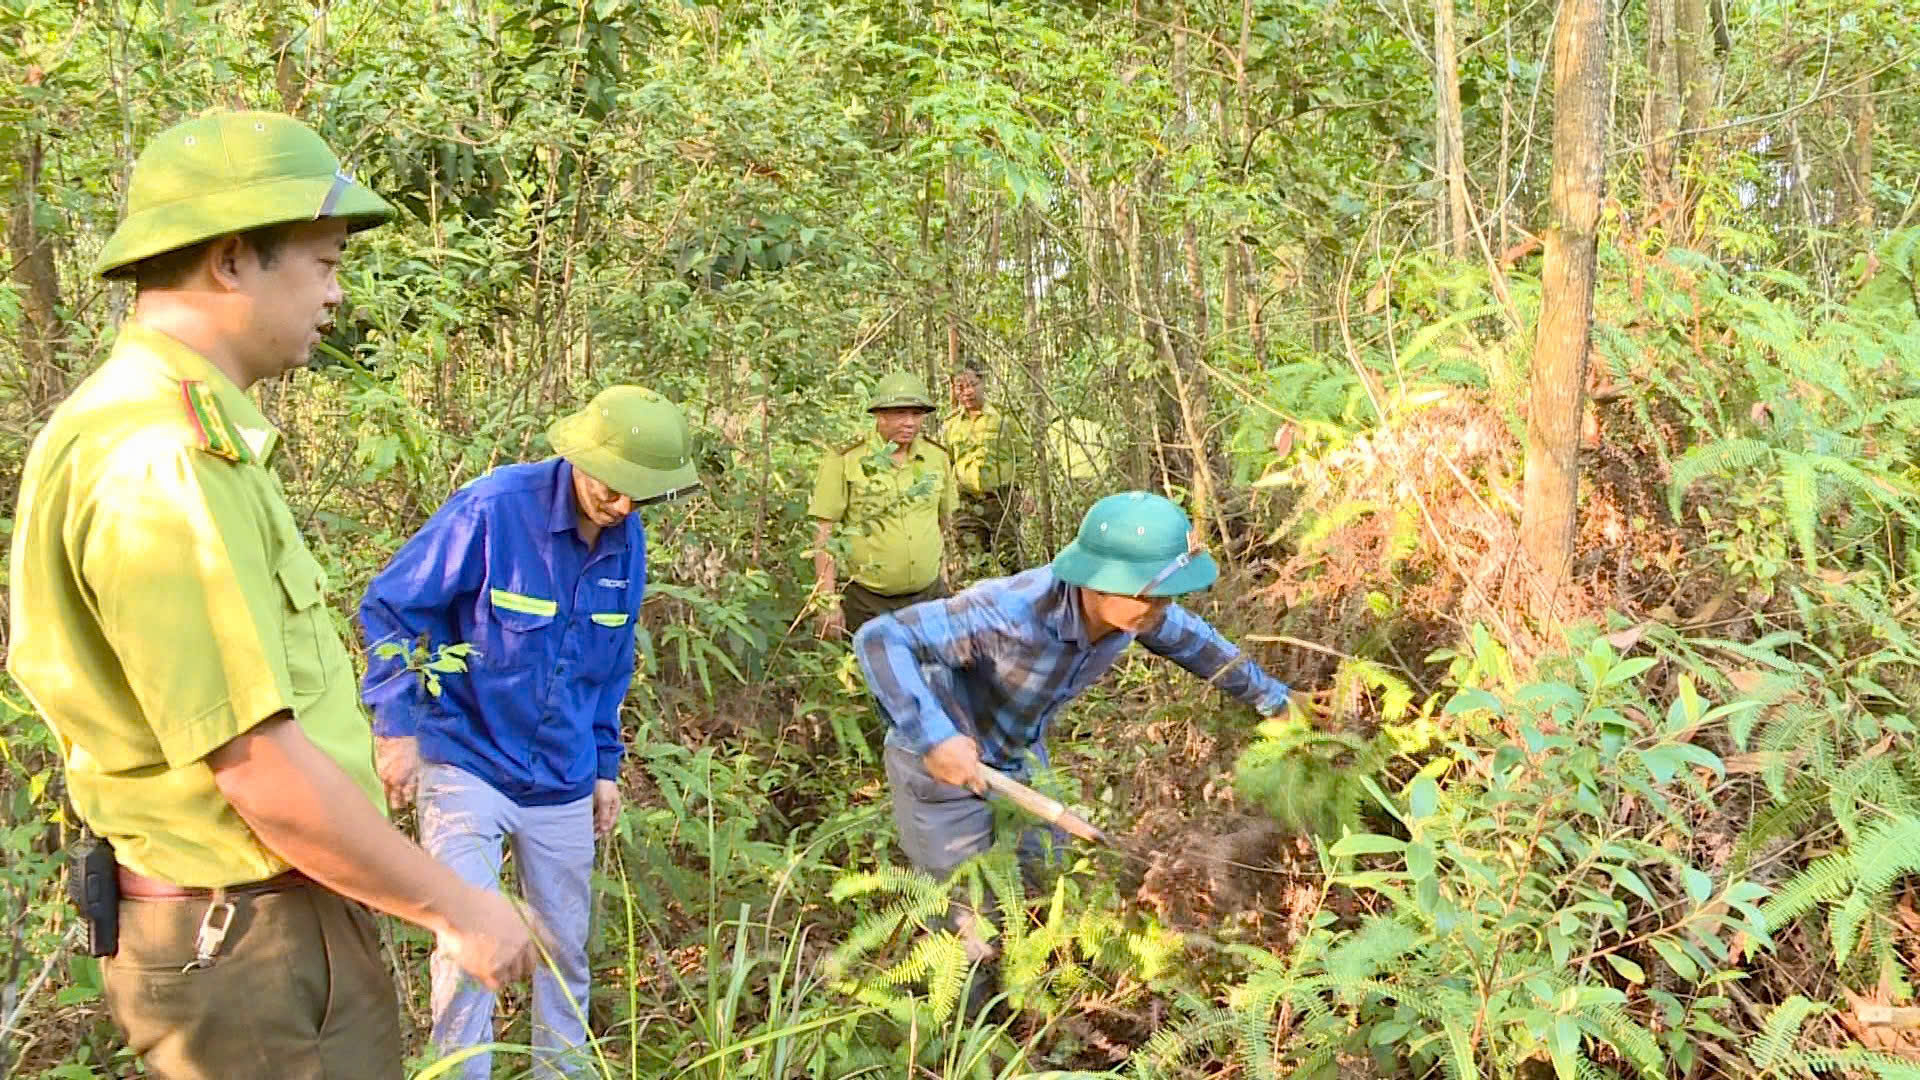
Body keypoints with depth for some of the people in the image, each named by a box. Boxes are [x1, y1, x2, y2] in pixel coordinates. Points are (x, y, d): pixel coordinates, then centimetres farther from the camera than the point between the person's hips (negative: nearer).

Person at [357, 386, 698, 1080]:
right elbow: (389, 608, -12)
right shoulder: (493, 509, -18)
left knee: (565, 945, 14)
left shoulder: (628, 541, 1)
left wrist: (605, 766, 16)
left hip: (562, 782, 5)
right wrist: (398, 728, -14)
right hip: (468, 765, -5)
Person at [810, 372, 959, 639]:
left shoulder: (938, 457, 5)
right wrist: (828, 602, -12)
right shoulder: (844, 461, -9)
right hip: (867, 603, -3)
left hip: (929, 597, 4)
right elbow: (823, 533, -9)